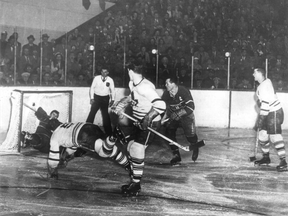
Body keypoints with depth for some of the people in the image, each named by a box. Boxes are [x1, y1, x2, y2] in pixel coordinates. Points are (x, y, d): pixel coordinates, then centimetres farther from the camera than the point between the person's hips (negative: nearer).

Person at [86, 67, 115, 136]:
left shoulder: (110, 80, -4)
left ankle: (108, 131, 15)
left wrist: (112, 99, 1)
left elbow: (112, 90, 6)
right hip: (96, 97, -1)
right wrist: (91, 98, -6)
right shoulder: (96, 78, -7)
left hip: (105, 98, 1)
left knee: (105, 114, 5)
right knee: (92, 112, -9)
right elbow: (92, 88, -1)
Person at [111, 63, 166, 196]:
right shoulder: (132, 84, 3)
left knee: (136, 150, -15)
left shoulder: (145, 87, -26)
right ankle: (134, 181, 22)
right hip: (139, 122, 9)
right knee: (130, 149, 10)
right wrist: (120, 106, 13)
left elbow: (160, 105, -34)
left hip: (150, 123, -9)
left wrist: (148, 118, -41)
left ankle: (136, 185, -3)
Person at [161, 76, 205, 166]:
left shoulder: (184, 91, -26)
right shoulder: (166, 94, -11)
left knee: (190, 134, -14)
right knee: (169, 132, -13)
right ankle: (176, 156, -2)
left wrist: (179, 114, -37)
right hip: (173, 116, 4)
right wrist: (163, 118, -19)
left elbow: (191, 107, -30)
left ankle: (195, 148, 24)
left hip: (186, 115, -4)